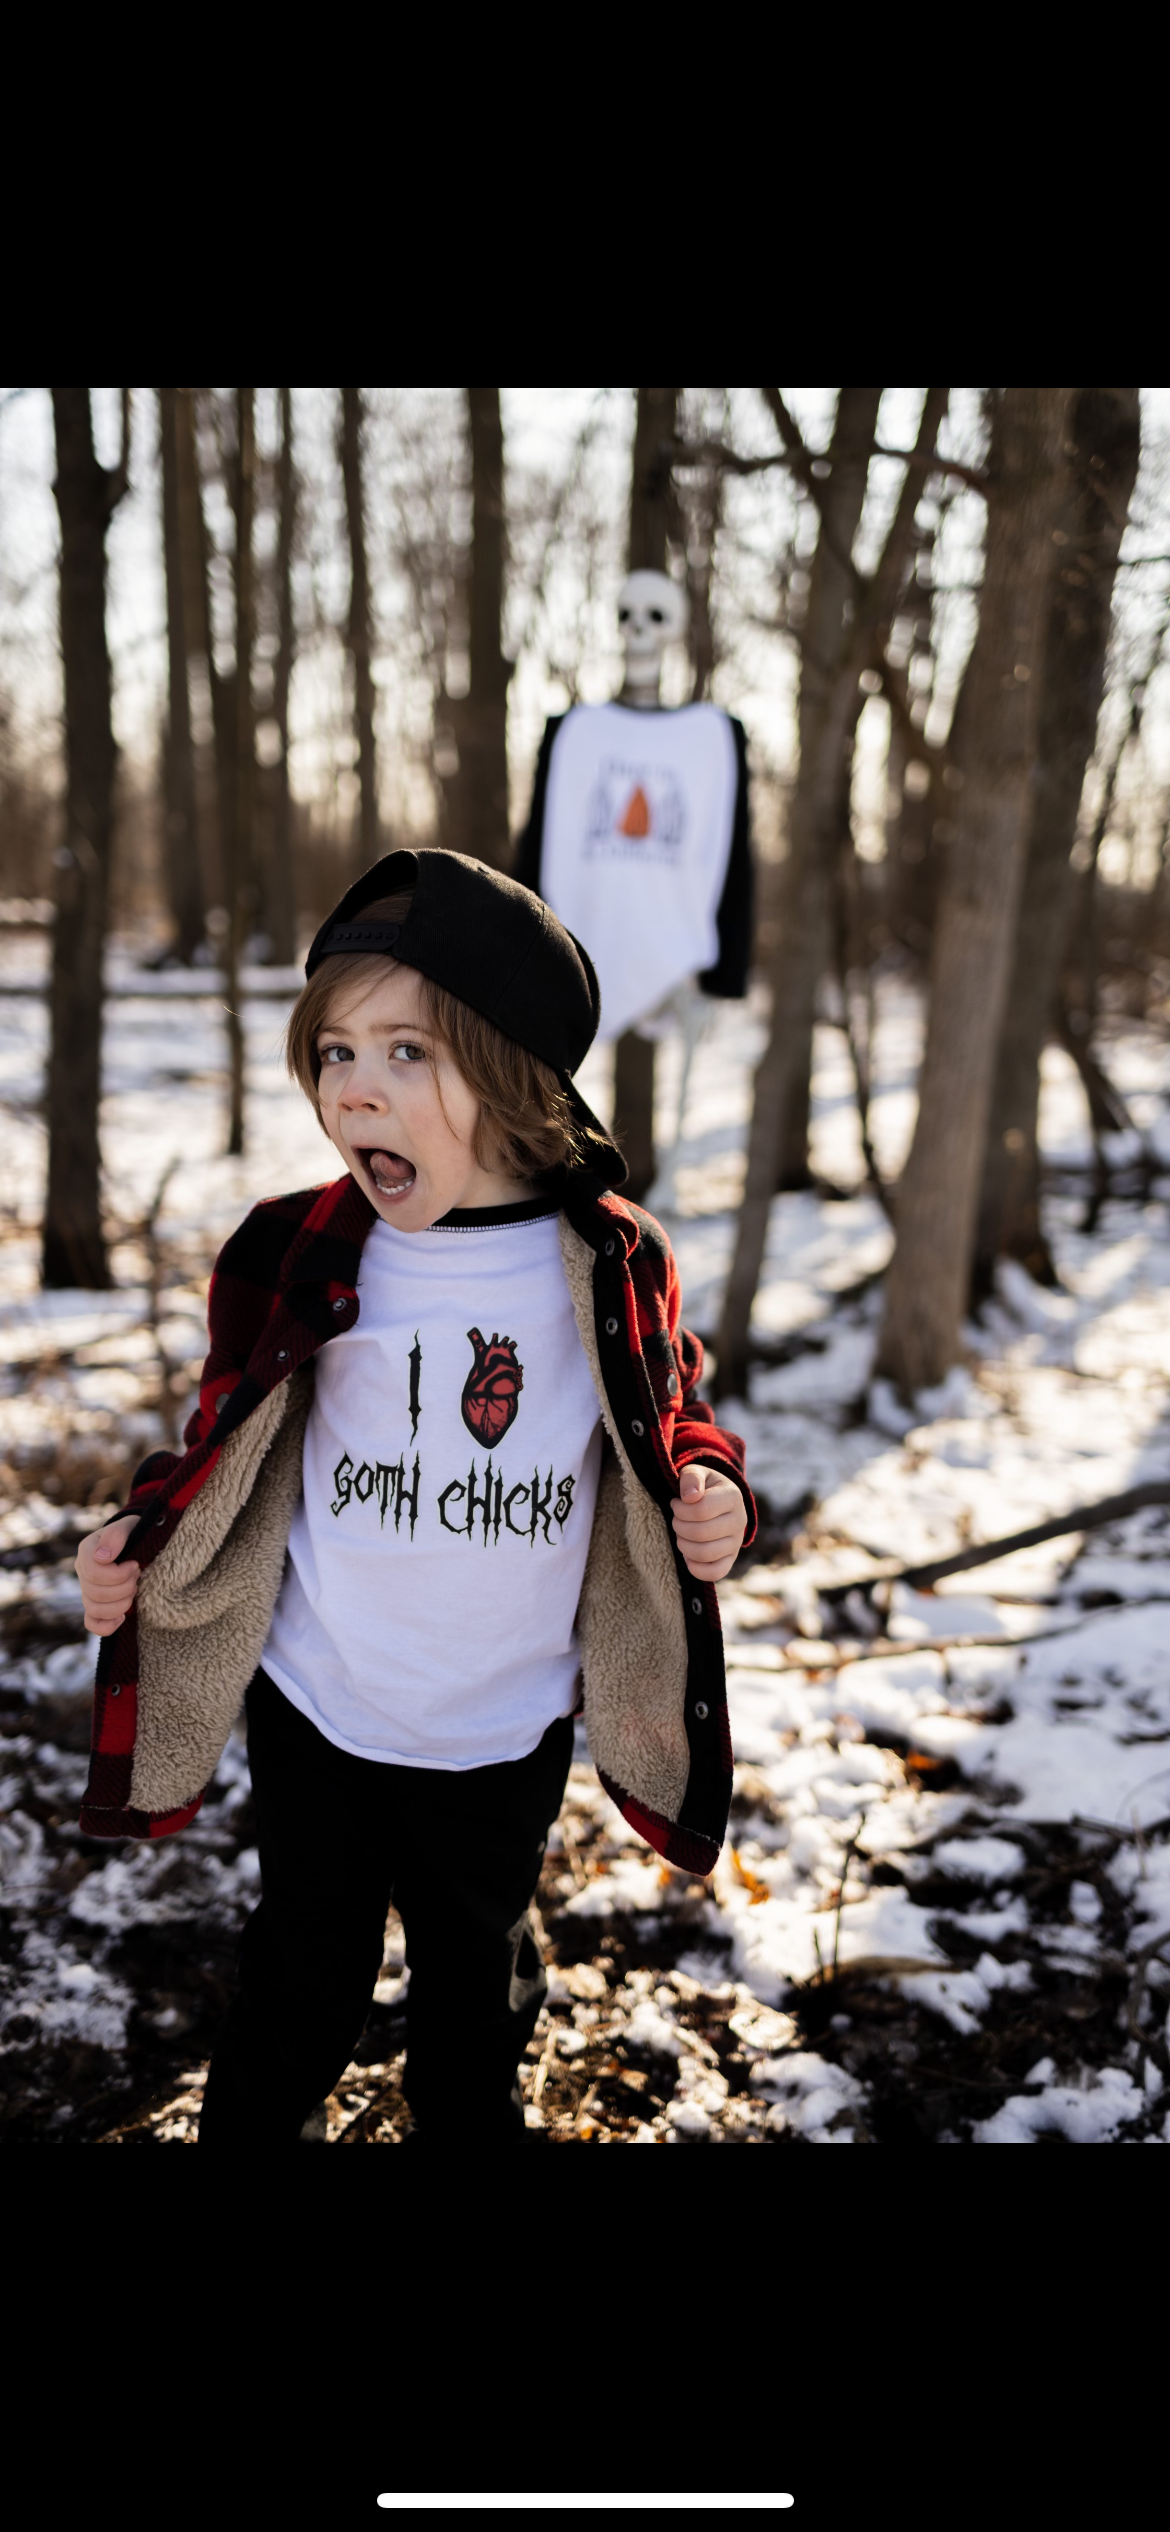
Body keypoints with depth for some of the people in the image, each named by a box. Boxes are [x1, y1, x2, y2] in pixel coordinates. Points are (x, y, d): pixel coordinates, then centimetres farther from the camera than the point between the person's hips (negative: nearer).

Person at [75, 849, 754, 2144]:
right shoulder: (295, 1258, -12)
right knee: (303, 1985, 15)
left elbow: (670, 1421, 5)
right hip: (318, 1711, -1)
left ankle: (470, 2127, 48)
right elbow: (234, 1446, 2)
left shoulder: (613, 1270, -11)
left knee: (478, 1988, 22)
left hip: (507, 1733, 1)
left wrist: (709, 1490, -15)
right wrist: (143, 1534, -13)